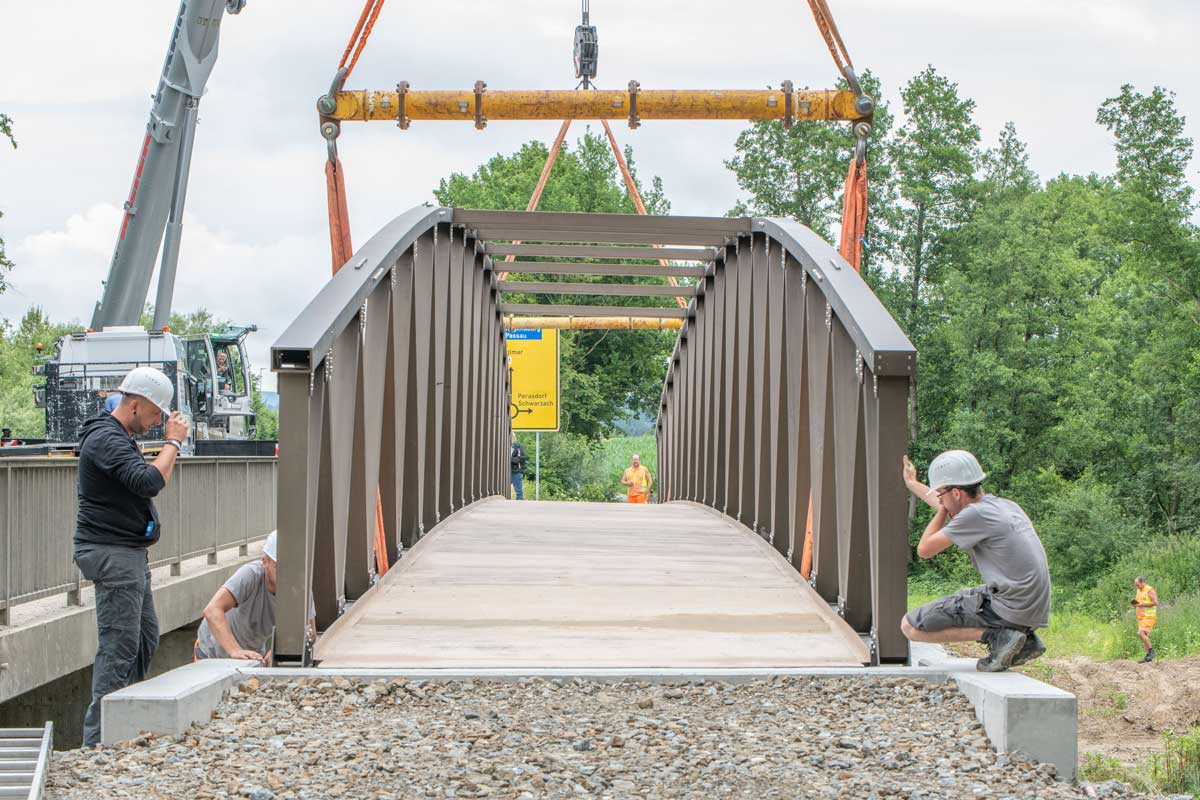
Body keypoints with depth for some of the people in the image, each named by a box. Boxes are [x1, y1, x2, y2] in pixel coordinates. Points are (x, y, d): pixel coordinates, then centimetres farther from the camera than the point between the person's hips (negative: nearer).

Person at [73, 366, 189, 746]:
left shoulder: (118, 437, 18)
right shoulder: (106, 439, -17)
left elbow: (143, 482, 25)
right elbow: (149, 482, -29)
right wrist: (173, 442, -20)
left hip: (130, 552, 11)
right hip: (113, 554, -11)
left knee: (146, 638, 15)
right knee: (119, 645, -10)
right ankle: (98, 739, -7)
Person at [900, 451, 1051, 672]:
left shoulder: (976, 515, -13)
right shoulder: (1005, 505, 13)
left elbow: (925, 550, -4)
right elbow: (951, 510, 34)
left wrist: (941, 510, 7)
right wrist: (912, 484, 45)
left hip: (1010, 610, -8)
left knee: (910, 626, -4)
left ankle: (997, 636, -10)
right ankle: (1026, 638, 15)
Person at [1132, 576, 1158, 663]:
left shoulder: (1150, 590, -10)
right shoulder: (1139, 591, 17)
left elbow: (1155, 602, -20)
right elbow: (1138, 602, 27)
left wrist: (1142, 604, -19)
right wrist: (1135, 605, 3)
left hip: (1149, 617, -9)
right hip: (1141, 617, 9)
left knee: (1141, 634, -21)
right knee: (1144, 636, 6)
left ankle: (1151, 651, -11)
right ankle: (1148, 656, 9)